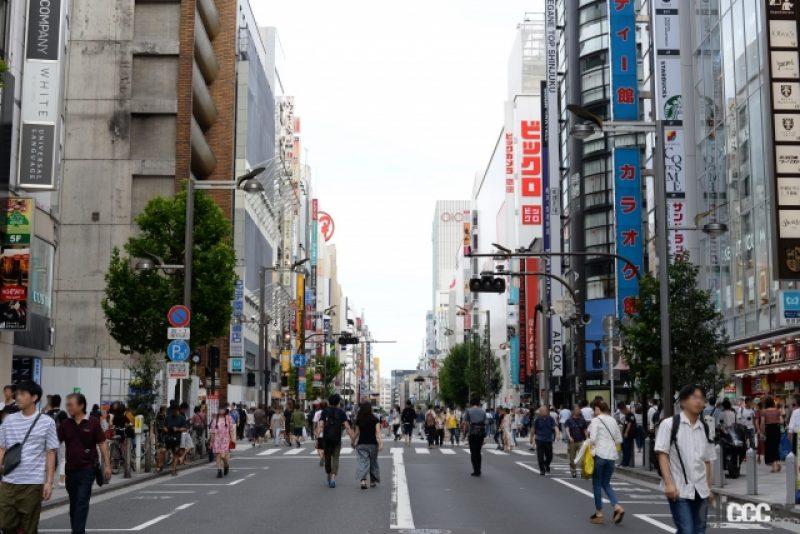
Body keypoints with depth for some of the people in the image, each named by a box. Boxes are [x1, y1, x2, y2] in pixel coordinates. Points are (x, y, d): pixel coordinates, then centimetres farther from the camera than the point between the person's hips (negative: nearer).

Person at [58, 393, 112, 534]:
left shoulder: (93, 422, -5)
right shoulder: (65, 424, 4)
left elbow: (102, 444, -1)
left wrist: (107, 465, -3)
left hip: (87, 468, -4)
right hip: (71, 468, 4)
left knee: (82, 502, -10)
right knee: (73, 504, 14)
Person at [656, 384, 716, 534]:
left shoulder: (704, 428, 12)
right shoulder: (669, 424, -3)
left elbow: (707, 461, 16)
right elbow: (662, 454, -8)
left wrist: (708, 488, 14)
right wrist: (668, 483, -17)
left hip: (700, 491, 5)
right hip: (679, 490, -5)